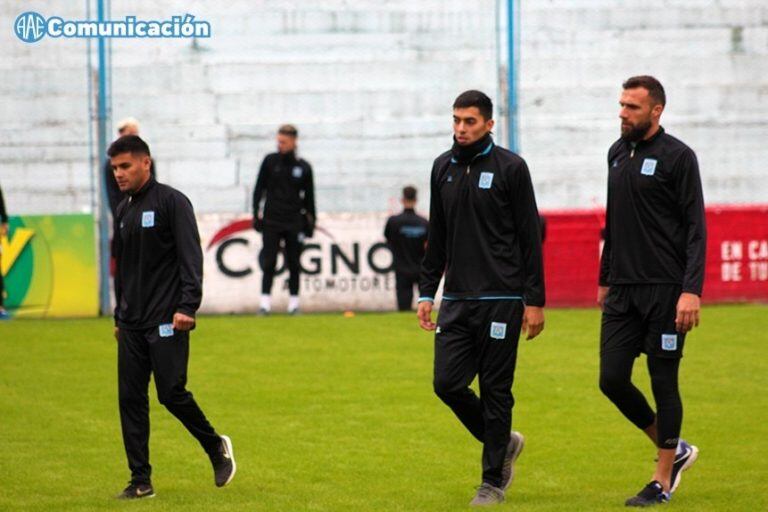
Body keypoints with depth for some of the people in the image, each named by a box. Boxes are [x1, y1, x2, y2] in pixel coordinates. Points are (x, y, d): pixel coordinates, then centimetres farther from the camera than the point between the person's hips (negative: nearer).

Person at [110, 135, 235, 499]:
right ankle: (140, 480, 5)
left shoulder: (171, 202, -7)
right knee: (130, 398, 2)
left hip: (167, 322, -7)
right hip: (131, 325, 7)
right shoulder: (123, 210, 16)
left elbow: (191, 258, -13)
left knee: (171, 392, -10)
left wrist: (187, 306, -22)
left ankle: (216, 447, 15)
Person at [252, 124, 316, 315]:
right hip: (271, 221, 0)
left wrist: (310, 222, 8)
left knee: (294, 263, 3)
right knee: (269, 262, -5)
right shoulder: (270, 161, 3)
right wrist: (257, 214, -1)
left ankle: (294, 301, 9)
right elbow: (259, 189, 6)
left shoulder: (303, 167, 4)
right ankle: (265, 300, -5)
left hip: (294, 222, 0)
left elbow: (309, 197, 10)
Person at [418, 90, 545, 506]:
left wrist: (534, 301, -10)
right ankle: (503, 443, 22)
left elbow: (530, 237, -6)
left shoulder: (510, 168, -6)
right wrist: (427, 292, 13)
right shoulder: (443, 168, 11)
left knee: (495, 391, -1)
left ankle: (493, 481, 9)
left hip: (500, 300, -5)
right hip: (456, 300, 5)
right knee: (448, 383, -2)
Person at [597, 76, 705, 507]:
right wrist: (605, 279, 23)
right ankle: (675, 451, 21)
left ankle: (664, 482, 10)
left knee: (664, 382, -1)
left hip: (665, 292, -7)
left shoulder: (678, 157, -8)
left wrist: (692, 291, -20)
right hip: (623, 291, 7)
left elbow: (696, 228, -11)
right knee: (612, 379, 1)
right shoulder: (618, 153, 13)